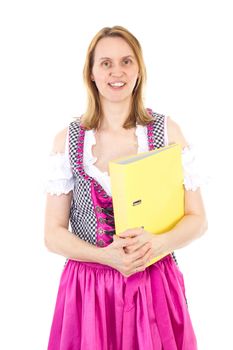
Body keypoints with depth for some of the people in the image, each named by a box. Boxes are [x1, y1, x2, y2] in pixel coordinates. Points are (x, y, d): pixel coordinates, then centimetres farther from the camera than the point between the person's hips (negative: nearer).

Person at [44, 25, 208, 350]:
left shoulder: (167, 130, -3)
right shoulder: (67, 139, -2)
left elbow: (197, 219, 0)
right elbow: (53, 233, -2)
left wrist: (155, 243, -19)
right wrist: (107, 256, -17)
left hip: (155, 285, 0)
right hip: (88, 288, 0)